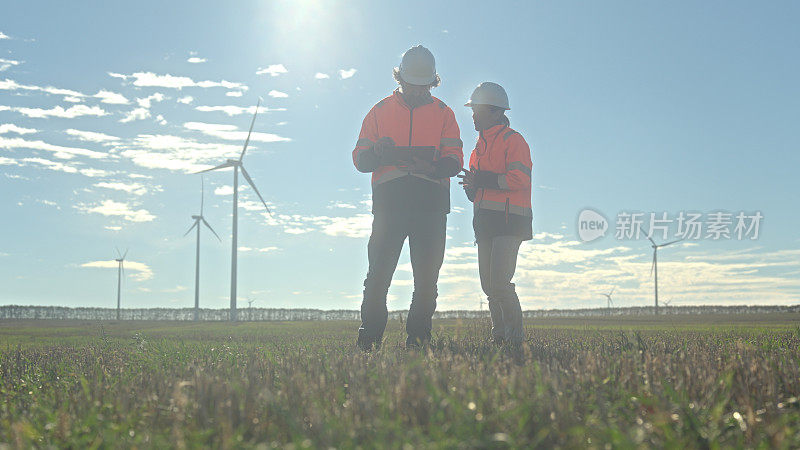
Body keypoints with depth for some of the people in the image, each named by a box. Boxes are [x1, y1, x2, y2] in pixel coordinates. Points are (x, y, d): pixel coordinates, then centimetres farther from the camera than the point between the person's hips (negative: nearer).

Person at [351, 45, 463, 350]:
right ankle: (368, 338, 1)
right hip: (389, 197, -1)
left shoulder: (443, 113, 14)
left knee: (427, 274, 2)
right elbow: (359, 158, 10)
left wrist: (433, 167, -19)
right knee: (379, 270, -6)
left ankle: (418, 337, 11)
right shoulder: (381, 111, 14)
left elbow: (455, 159, 4)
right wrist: (377, 153, -13)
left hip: (430, 200, 1)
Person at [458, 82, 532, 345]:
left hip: (508, 220, -9)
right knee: (488, 284, 7)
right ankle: (500, 336, 15)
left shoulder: (512, 140, -3)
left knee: (499, 283, -15)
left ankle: (516, 336, -5)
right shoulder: (480, 146, 23)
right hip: (485, 221, 9)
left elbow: (520, 178, -16)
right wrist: (471, 188, 4)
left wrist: (483, 181, -17)